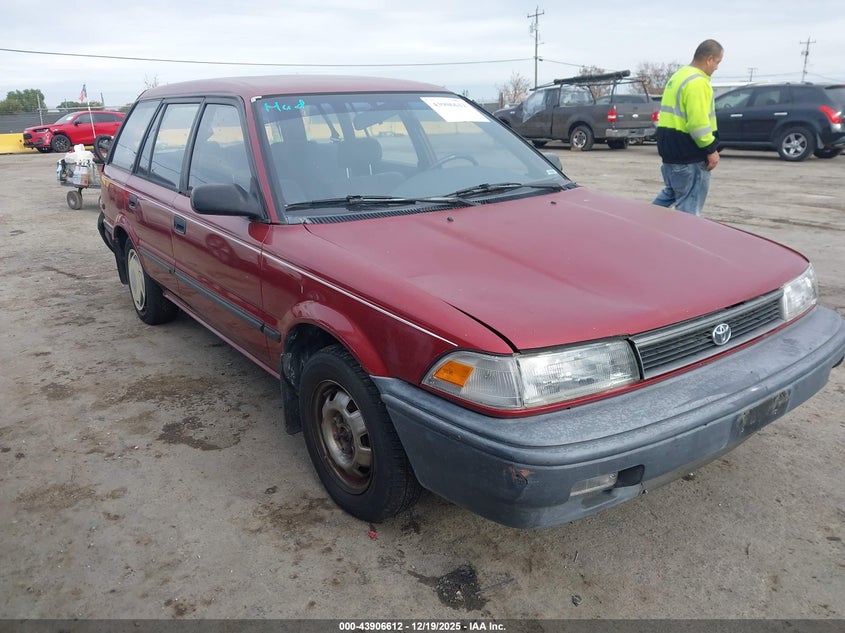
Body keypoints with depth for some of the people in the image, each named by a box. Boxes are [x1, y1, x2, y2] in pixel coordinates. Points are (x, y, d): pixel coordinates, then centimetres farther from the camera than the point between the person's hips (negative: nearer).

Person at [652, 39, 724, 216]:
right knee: (689, 205, -3)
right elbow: (698, 123, -24)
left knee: (670, 193, 24)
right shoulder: (697, 82, -16)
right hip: (688, 154, -10)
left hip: (670, 147, 10)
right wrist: (711, 150, -17)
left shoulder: (678, 76, 17)